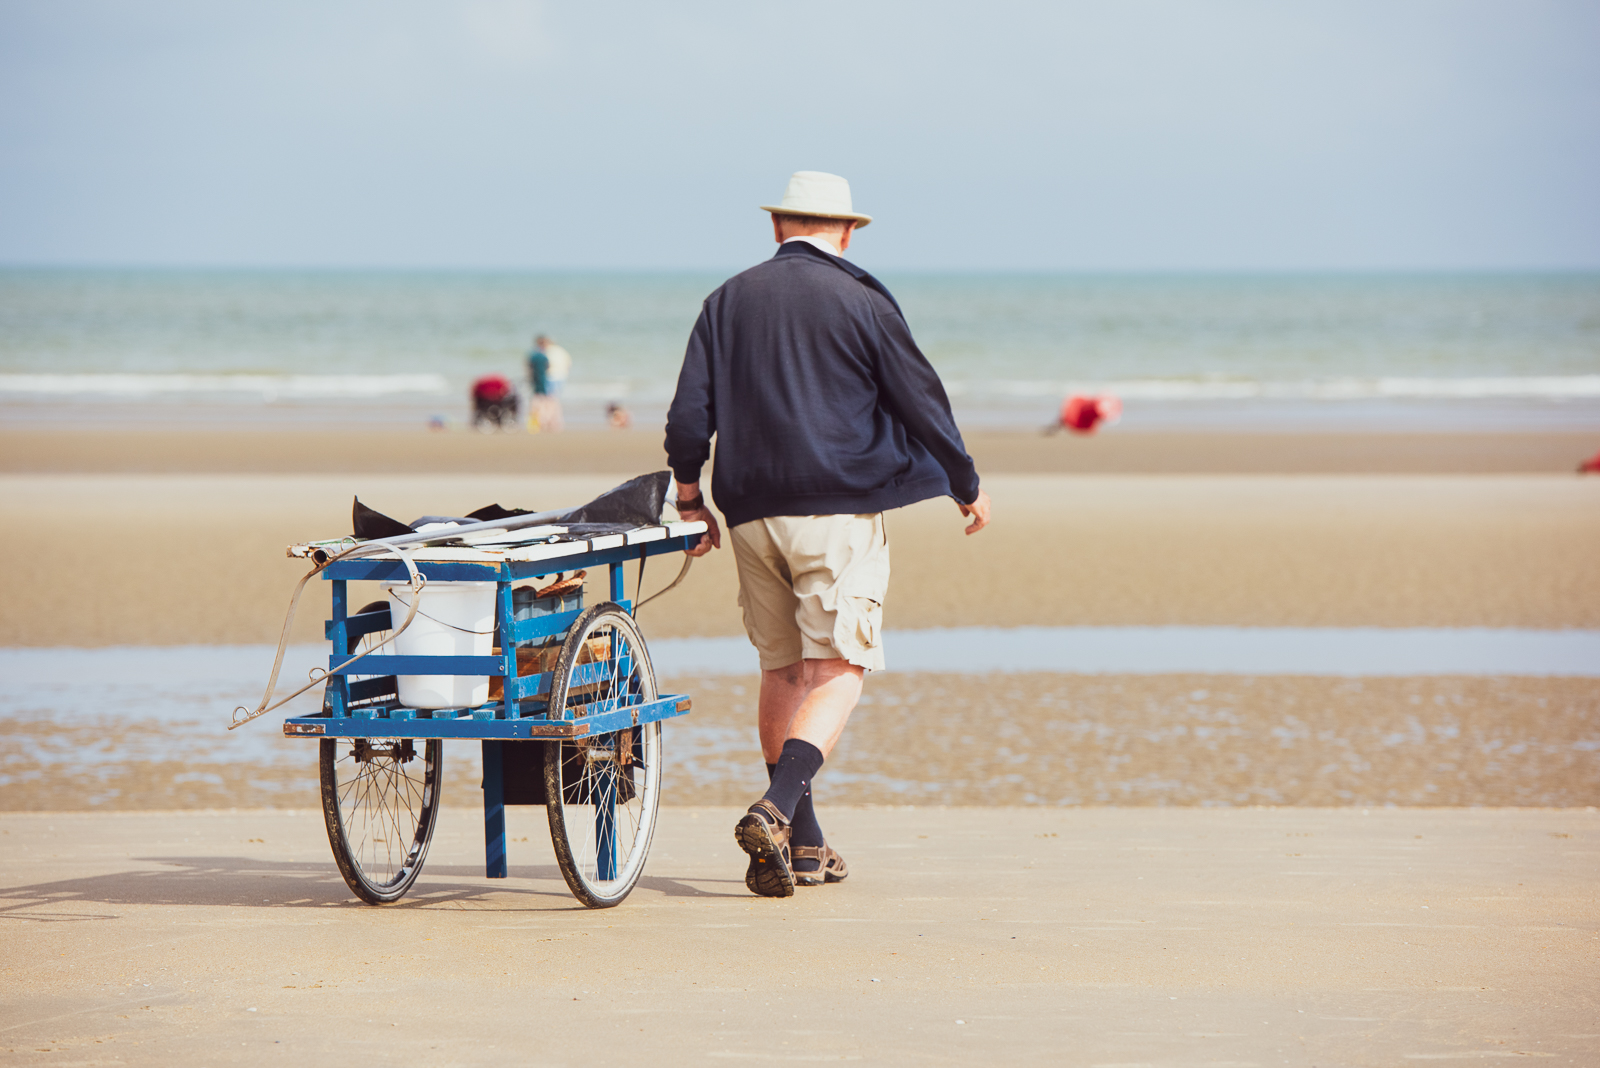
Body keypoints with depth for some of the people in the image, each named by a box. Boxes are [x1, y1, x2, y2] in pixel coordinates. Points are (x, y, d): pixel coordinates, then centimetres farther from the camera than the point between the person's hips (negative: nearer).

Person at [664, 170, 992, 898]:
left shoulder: (728, 301, 8)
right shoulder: (861, 304, -2)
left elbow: (688, 415, 4)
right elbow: (921, 402, 1)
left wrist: (690, 500, 16)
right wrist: (966, 488, 14)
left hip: (752, 510, 4)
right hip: (839, 509, -4)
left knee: (784, 668, 14)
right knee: (840, 669, -6)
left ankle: (800, 843, 17)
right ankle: (775, 810, -27)